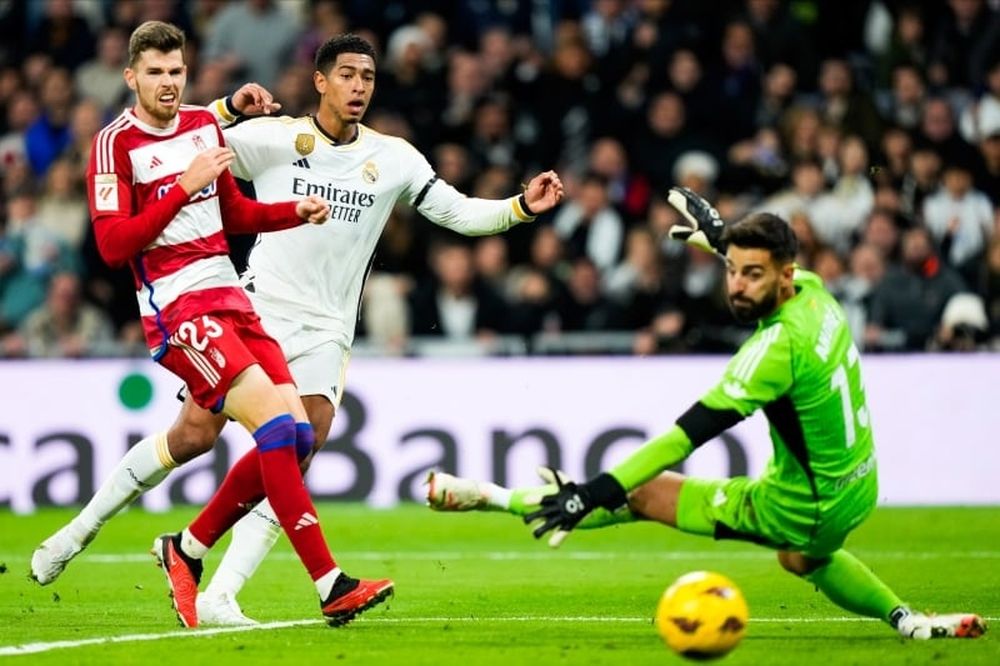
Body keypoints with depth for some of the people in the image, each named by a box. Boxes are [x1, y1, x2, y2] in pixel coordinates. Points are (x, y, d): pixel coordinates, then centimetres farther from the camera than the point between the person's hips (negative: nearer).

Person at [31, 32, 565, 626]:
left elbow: (458, 212, 6)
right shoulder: (274, 137, -3)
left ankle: (219, 598, -9)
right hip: (258, 310, -3)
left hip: (324, 333, 3)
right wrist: (230, 108, -22)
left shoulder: (393, 158, 5)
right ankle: (83, 527, 10)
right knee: (193, 436, -10)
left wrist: (523, 207, -10)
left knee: (294, 464, -11)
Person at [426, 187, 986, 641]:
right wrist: (722, 237, 29)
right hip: (859, 490, 8)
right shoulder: (813, 290, -6)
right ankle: (907, 619, 42)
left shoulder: (779, 345, -30)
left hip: (803, 507, -8)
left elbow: (692, 432, -34)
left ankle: (501, 500, 5)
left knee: (645, 494, -1)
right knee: (802, 559, 43)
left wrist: (596, 494, -36)